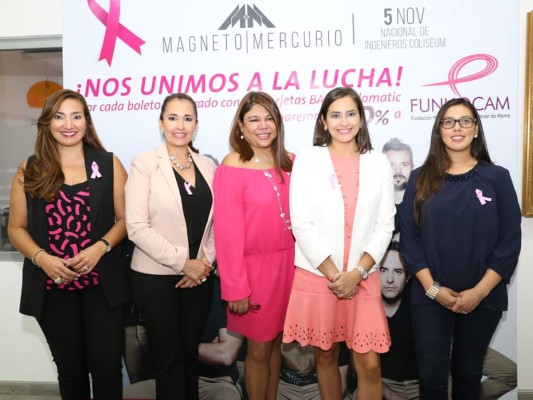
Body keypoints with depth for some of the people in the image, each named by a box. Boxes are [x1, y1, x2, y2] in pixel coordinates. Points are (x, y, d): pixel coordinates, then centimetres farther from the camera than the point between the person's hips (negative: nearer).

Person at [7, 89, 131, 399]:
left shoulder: (109, 164, 3)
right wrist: (40, 257, -12)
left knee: (107, 365, -1)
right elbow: (17, 227, 6)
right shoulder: (30, 171, 5)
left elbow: (125, 218, 1)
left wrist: (100, 248, -16)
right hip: (52, 284, 2)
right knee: (70, 367, 15)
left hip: (102, 282, -1)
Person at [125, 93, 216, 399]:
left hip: (199, 276, 4)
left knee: (190, 352, 16)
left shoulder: (208, 166, 6)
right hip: (156, 276, -3)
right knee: (168, 356, 9)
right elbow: (137, 227, -14)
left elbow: (216, 222, 8)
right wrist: (182, 262, -16)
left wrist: (206, 261, -7)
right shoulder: (145, 163, -7)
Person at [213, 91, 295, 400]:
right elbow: (228, 231, -13)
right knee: (259, 348, 10)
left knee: (276, 341, 19)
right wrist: (235, 287, -12)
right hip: (255, 266, -4)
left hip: (288, 264, 5)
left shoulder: (290, 163, 3)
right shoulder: (232, 167, -12)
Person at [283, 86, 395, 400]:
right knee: (326, 355, 14)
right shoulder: (307, 159, -1)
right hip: (317, 275, -1)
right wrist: (334, 274, -10)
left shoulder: (379, 163, 5)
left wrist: (357, 272, -10)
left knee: (369, 364, 1)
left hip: (363, 278, 1)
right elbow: (301, 224, -7)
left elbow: (385, 225, 2)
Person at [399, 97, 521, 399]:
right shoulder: (421, 179, 2)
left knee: (468, 372, 15)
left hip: (483, 298, 0)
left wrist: (479, 291, -12)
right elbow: (409, 237, -2)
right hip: (430, 297, 0)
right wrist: (432, 288, -11)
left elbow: (510, 241, -4)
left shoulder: (497, 177, 0)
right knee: (431, 375, 4)